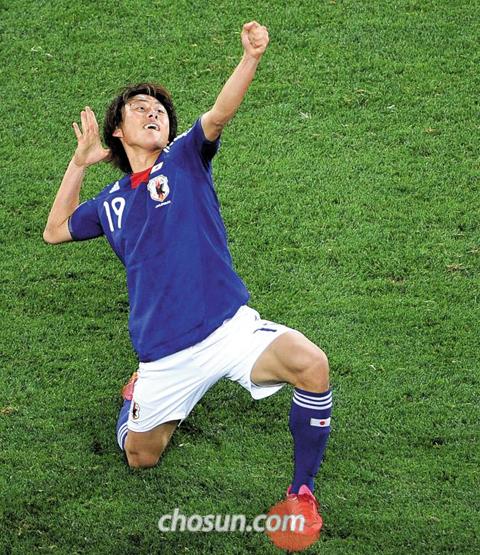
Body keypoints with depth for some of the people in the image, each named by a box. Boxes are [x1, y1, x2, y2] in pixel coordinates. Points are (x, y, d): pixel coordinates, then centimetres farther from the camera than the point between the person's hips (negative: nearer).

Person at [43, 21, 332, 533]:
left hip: (229, 328, -3)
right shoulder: (110, 203, 15)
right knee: (140, 458, 14)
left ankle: (302, 492, -12)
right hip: (163, 354, 4)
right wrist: (79, 162, 22)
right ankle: (140, 393, 50)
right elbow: (54, 231, 31)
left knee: (311, 364, -31)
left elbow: (220, 113, -15)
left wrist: (251, 59, -34)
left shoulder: (185, 158, 5)